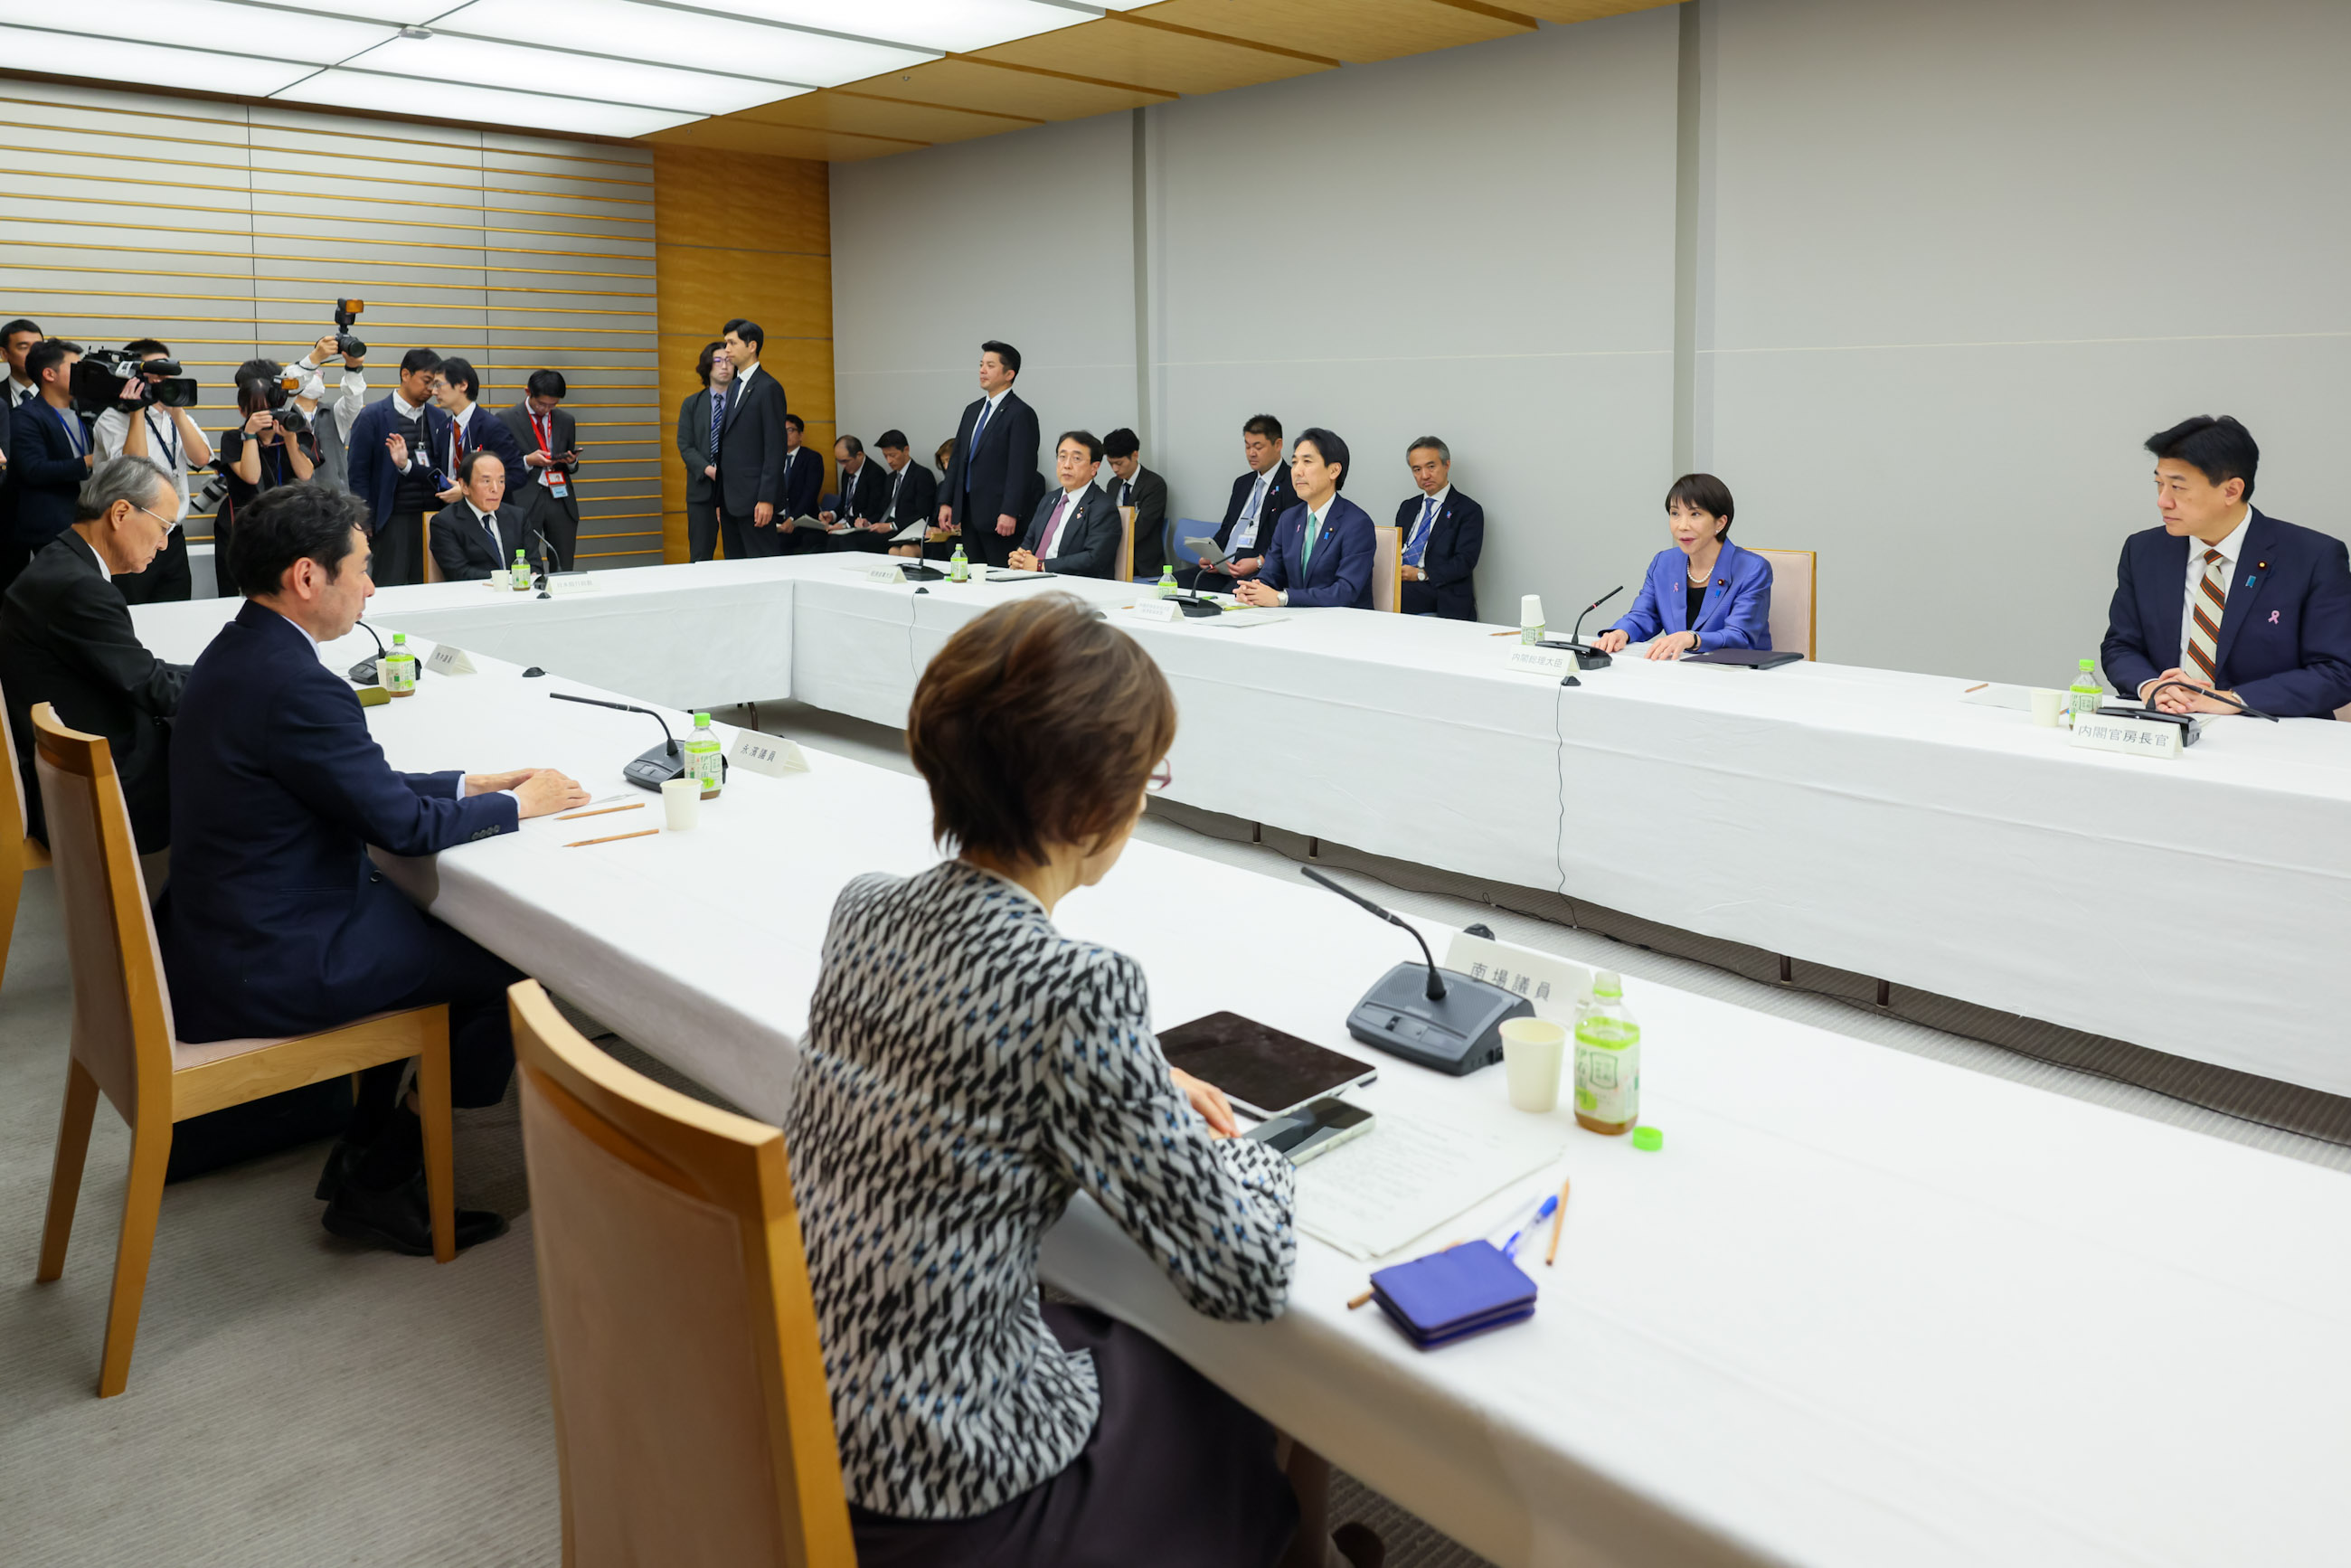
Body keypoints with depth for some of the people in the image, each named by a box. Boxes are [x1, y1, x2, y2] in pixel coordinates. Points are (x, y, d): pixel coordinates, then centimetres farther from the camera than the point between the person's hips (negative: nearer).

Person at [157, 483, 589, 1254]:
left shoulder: (235, 652, 6)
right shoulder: (294, 684, -26)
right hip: (266, 971, -10)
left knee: (427, 914, 23)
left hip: (219, 931, 10)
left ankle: (367, 1143, 27)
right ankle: (380, 1182, 13)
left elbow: (361, 785, 13)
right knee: (509, 961, -1)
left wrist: (469, 784, 9)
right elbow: (402, 824, -18)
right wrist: (520, 804, -4)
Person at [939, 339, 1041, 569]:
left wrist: (1010, 513, -21)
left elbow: (1021, 467, -15)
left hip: (997, 516, -8)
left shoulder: (1021, 413, -9)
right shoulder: (972, 411, 17)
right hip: (969, 514, 8)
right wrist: (946, 502, 11)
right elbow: (957, 458, 18)